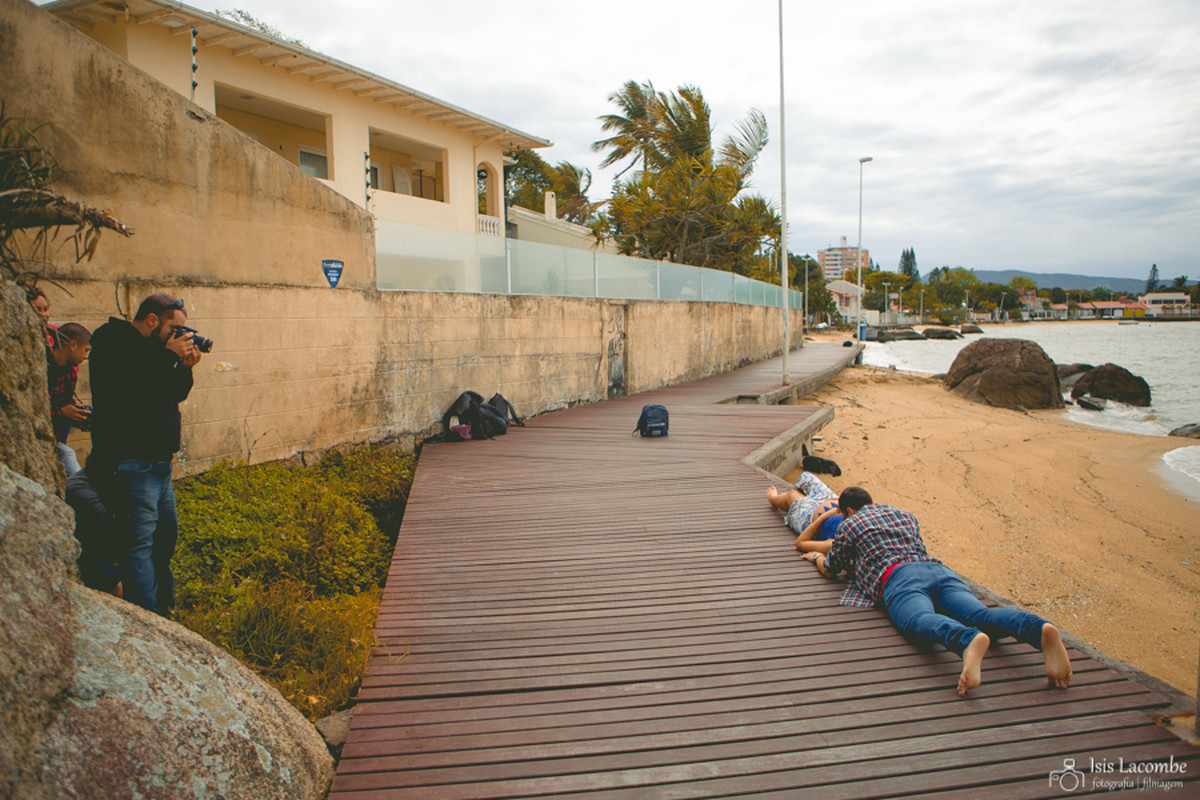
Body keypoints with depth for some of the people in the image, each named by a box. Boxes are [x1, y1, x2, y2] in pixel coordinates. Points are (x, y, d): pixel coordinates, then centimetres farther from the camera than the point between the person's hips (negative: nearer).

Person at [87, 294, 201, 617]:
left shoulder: (154, 348, 16)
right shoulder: (112, 341, -11)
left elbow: (175, 395, 18)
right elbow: (130, 385, -27)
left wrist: (185, 368, 2)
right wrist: (169, 356, -21)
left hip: (159, 462, 10)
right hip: (130, 464, -10)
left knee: (167, 530, 20)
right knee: (140, 540, -12)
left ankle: (163, 602, 37)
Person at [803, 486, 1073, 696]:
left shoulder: (850, 525, 27)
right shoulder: (905, 515, 42)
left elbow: (830, 570, 36)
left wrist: (817, 557, 60)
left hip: (899, 577, -5)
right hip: (939, 569, 5)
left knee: (920, 620, -35)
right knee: (981, 615, -22)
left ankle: (969, 642, -72)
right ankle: (1041, 631, -55)